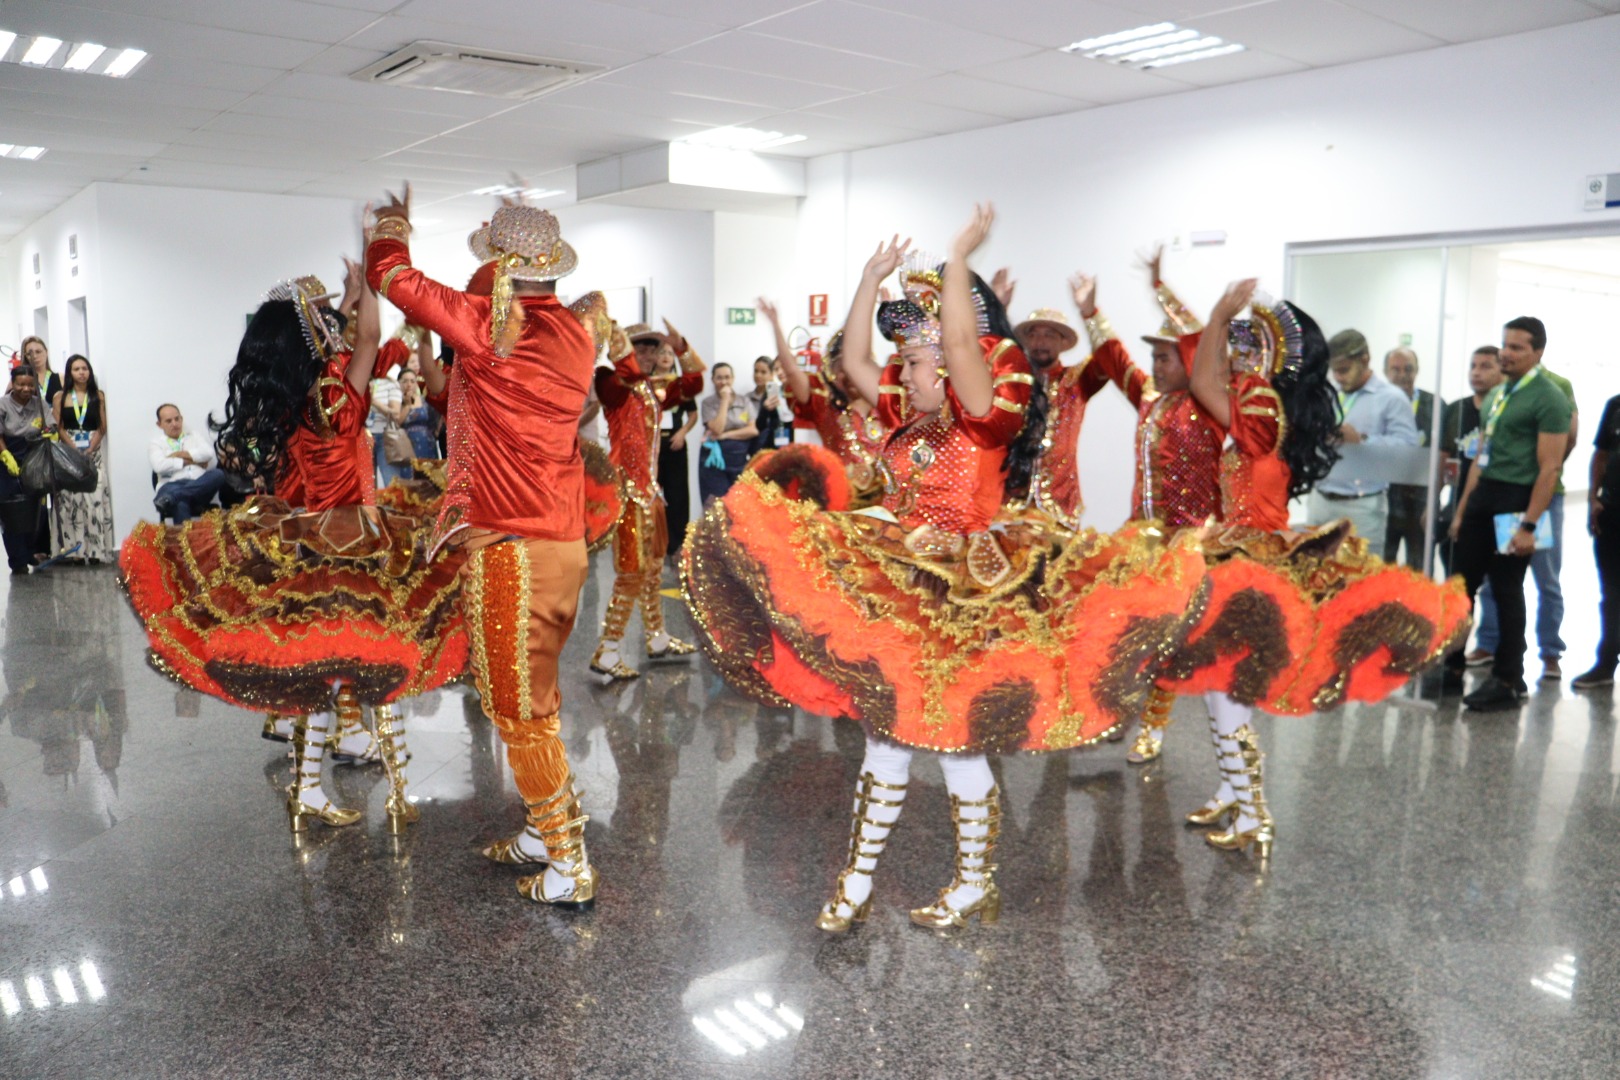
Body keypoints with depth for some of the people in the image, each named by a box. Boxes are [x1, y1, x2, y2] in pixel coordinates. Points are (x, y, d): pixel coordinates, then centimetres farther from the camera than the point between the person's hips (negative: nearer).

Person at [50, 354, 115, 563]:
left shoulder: (98, 396, 7)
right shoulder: (60, 397, 7)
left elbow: (102, 427, 3)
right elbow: (57, 427, 2)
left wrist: (90, 450, -9)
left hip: (94, 453, 0)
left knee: (95, 497, -8)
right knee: (70, 499, -4)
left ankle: (95, 549, -7)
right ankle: (75, 548, -4)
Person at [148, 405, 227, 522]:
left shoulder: (194, 436, 26)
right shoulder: (155, 442, 18)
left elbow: (208, 453, 5)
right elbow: (159, 466, -3)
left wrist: (180, 454, 0)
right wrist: (190, 461, 1)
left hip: (199, 486, 3)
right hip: (172, 485, -3)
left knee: (218, 474, -34)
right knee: (180, 503, -42)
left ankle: (170, 498, -43)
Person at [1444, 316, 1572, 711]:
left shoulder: (1548, 398, -10)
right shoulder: (1495, 396, 14)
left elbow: (1549, 467, -14)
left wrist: (1529, 525, -20)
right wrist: (1462, 511, 15)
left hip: (1516, 501, -7)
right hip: (1482, 498, 7)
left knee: (1507, 591, 1)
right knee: (1463, 583, 9)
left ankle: (1509, 682, 13)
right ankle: (1451, 665, 20)